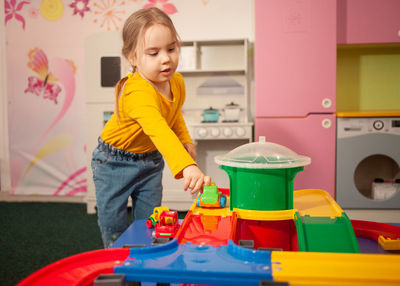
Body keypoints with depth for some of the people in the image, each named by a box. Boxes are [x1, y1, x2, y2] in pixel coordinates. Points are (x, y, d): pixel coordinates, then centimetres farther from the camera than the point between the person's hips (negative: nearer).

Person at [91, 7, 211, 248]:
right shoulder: (138, 92, -36)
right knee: (113, 224, 4)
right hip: (115, 162, -5)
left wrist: (186, 140, -2)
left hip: (151, 160, 6)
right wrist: (187, 167, -67)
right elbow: (158, 130, -54)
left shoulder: (177, 82, -10)